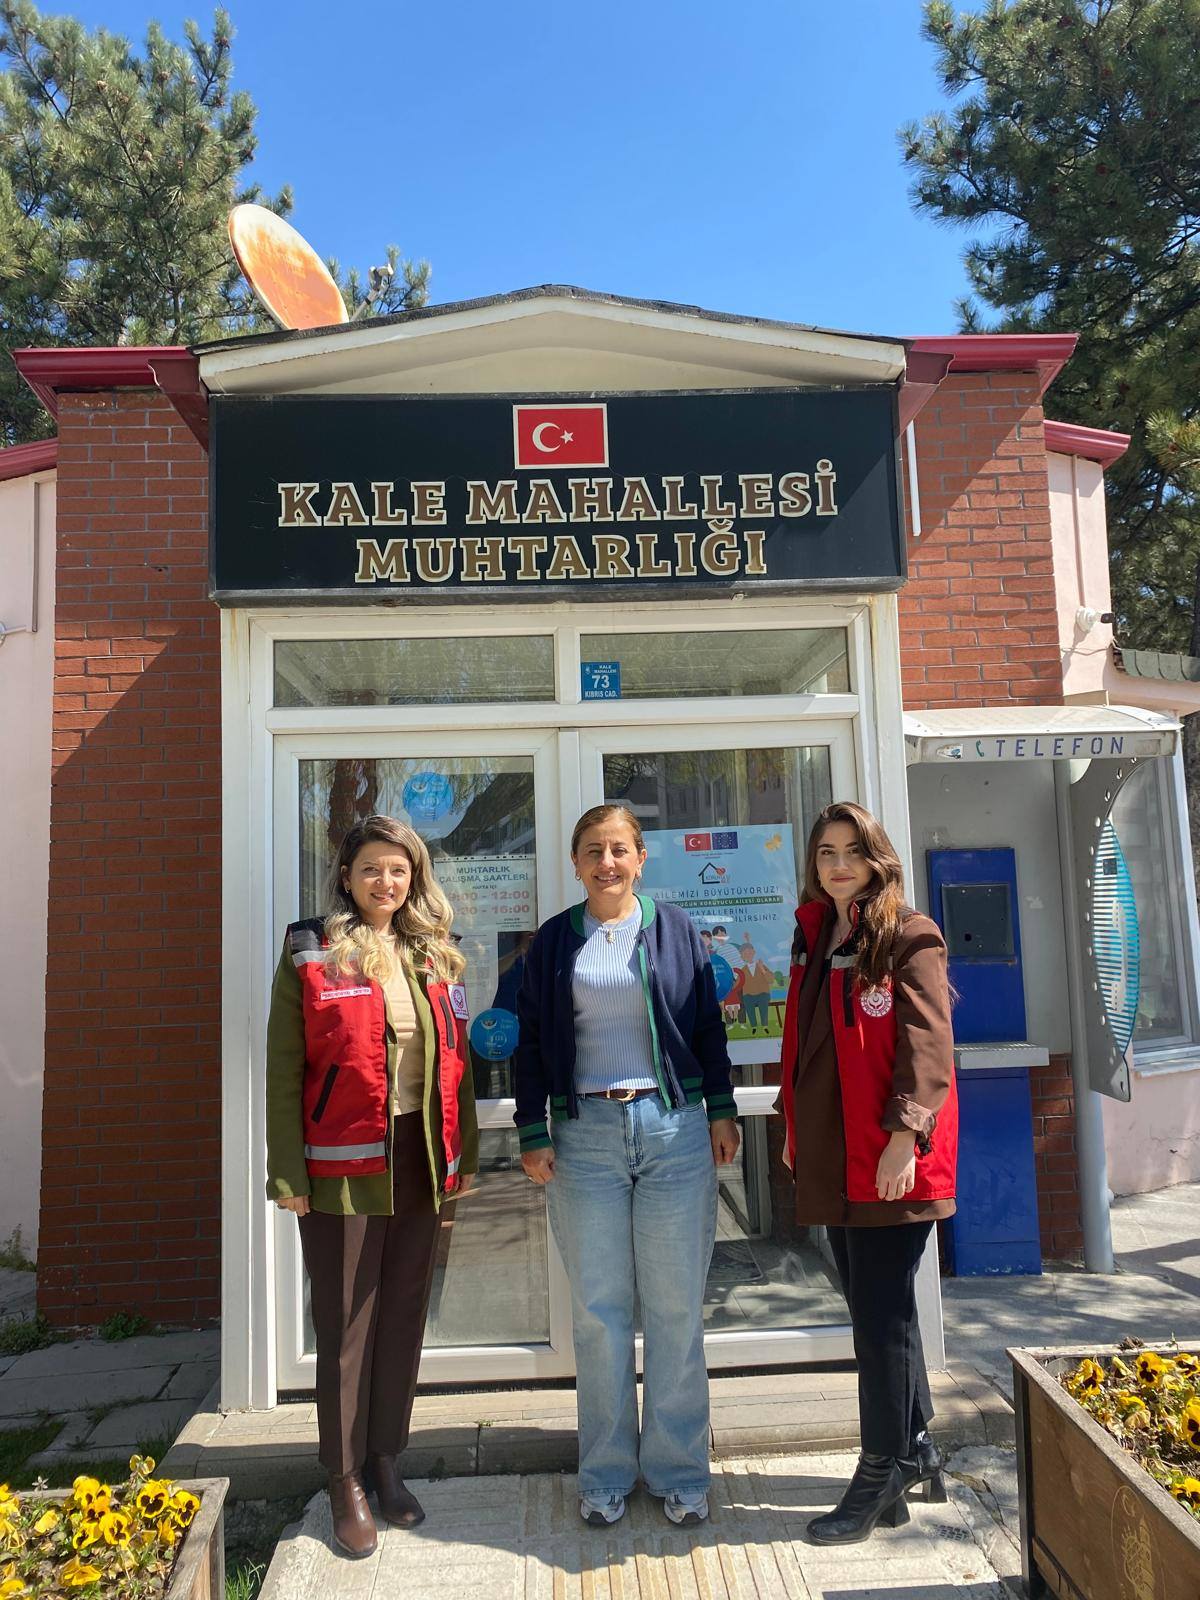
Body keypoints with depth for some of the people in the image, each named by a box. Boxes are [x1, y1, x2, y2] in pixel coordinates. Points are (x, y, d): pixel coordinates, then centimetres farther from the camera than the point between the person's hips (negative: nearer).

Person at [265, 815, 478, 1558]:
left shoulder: (433, 957, 8)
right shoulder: (310, 954, -5)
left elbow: (455, 1061, 11)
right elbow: (284, 1070, -7)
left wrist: (465, 1151, 9)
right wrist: (288, 1172, -11)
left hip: (419, 1160, 4)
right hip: (343, 1163, -4)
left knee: (405, 1317, 14)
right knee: (346, 1326, 7)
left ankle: (388, 1461, 32)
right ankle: (347, 1478, 23)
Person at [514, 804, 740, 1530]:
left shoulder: (676, 930, 4)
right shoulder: (554, 942, 6)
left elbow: (708, 1027, 8)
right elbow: (532, 1041, 6)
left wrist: (722, 1111, 4)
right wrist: (533, 1133, 1)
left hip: (673, 1127, 0)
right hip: (584, 1135, 1)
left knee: (676, 1306, 6)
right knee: (598, 1308, 8)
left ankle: (679, 1469, 22)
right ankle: (608, 1472, 24)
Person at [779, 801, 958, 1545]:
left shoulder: (910, 937, -7)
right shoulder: (814, 938, 13)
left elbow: (928, 1045, -15)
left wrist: (905, 1134, -22)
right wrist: (795, 1128, 18)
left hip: (889, 1157, -7)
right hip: (833, 1155, 7)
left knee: (881, 1310, 0)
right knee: (876, 1306, 16)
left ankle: (883, 1476, 14)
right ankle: (916, 1450, 32)